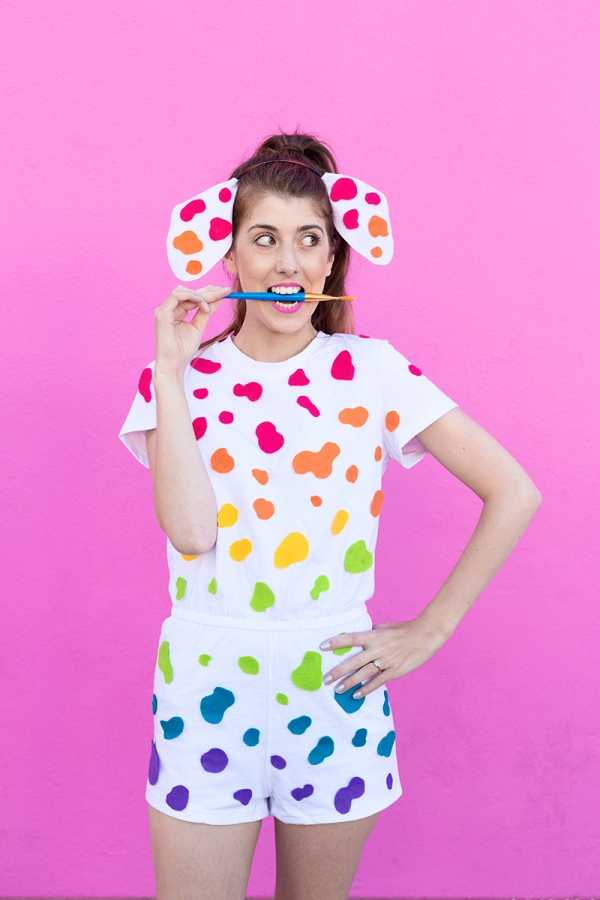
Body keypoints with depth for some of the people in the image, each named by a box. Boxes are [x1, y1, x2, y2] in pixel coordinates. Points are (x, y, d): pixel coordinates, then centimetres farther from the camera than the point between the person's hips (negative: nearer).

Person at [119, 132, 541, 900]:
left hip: (334, 685, 0)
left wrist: (429, 632, -6)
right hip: (206, 685, 0)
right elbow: (190, 531, -16)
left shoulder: (372, 369, -4)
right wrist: (172, 371, -15)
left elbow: (515, 493, -5)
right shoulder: (181, 376, -1)